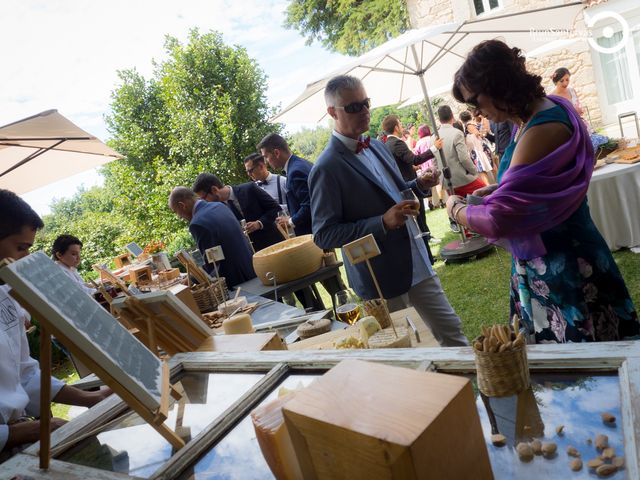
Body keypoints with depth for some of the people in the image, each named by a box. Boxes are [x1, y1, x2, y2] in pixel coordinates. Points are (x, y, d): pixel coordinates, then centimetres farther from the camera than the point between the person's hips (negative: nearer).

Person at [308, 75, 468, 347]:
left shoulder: (377, 147, 7)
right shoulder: (326, 168, -17)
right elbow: (323, 235, -19)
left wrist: (419, 185, -1)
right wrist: (383, 223, -26)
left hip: (416, 263, 7)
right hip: (380, 277, -7)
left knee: (451, 330, 16)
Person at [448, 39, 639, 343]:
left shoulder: (541, 131, -25)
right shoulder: (538, 112, 5)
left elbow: (497, 220, -24)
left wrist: (456, 208, -6)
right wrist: (495, 190, 6)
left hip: (561, 267, -9)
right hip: (545, 261, 9)